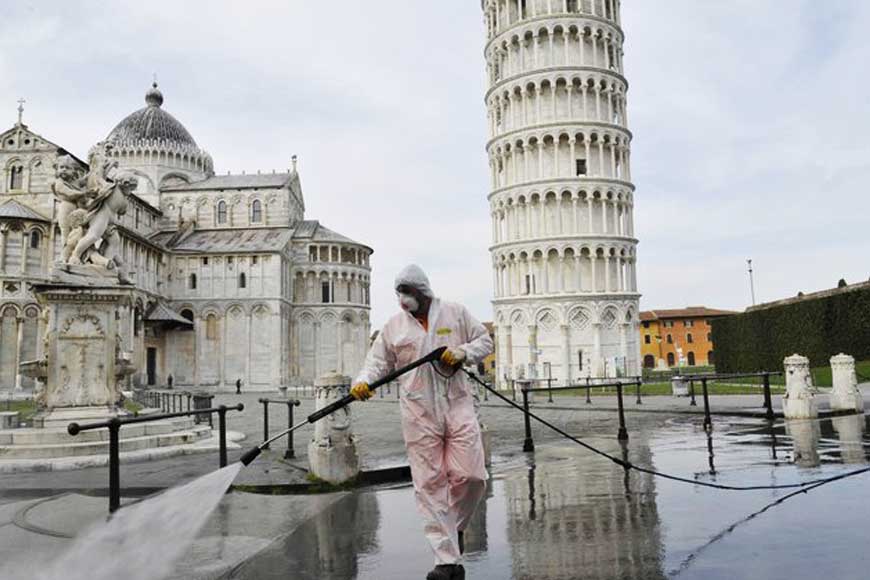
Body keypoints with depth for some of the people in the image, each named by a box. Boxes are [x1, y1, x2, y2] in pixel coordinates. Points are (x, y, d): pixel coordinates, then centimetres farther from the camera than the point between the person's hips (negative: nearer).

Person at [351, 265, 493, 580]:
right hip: (419, 415, 0)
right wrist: (363, 382, -14)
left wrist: (462, 353, -9)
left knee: (470, 475, -4)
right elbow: (378, 362, 6)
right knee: (429, 484, -2)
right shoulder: (393, 326, 9)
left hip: (458, 405, 0)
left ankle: (456, 526, 28)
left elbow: (484, 341, 10)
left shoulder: (455, 313, 7)